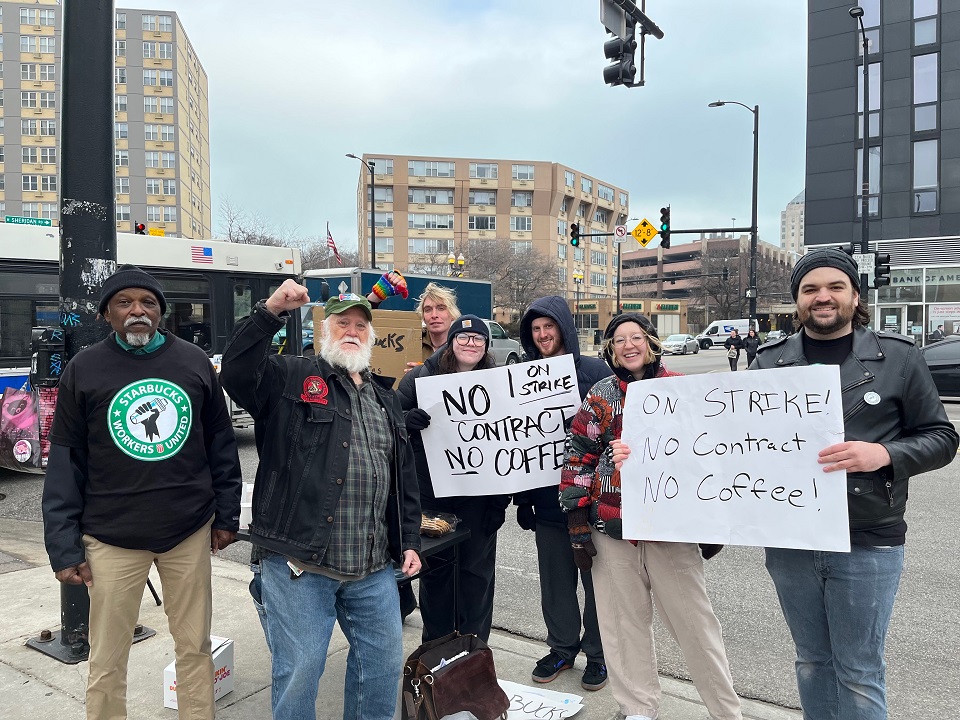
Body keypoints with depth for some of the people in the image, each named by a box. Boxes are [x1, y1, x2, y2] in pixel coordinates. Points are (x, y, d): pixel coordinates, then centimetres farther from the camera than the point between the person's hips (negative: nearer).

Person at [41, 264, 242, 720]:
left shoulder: (194, 362, 2)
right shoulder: (83, 370, -2)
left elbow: (221, 443, 6)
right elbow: (65, 463, -2)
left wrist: (227, 515, 5)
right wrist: (64, 547, -5)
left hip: (190, 532, 2)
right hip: (112, 539, -1)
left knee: (195, 647, 14)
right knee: (107, 662, 11)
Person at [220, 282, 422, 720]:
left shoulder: (386, 400, 16)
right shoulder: (290, 378, 1)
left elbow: (405, 478, 17)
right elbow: (236, 373, -20)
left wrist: (409, 542, 13)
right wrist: (271, 311, -26)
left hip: (373, 570, 5)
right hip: (299, 564, -5)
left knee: (383, 661, 15)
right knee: (299, 671, 4)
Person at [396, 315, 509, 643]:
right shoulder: (421, 377, 0)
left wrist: (501, 498, -1)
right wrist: (407, 419, -23)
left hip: (479, 497, 1)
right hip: (432, 493, 0)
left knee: (477, 570, 9)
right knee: (435, 568, 10)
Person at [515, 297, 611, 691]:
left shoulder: (594, 370, -5)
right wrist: (522, 497, 8)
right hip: (547, 498, 3)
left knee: (597, 577, 9)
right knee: (556, 578, 14)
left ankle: (597, 653, 26)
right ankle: (562, 647, 32)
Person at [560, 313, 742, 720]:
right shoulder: (601, 396, 4)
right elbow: (578, 458, 5)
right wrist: (577, 522, 2)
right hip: (612, 526, 2)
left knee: (694, 622, 6)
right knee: (624, 623, 11)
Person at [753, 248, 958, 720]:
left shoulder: (897, 356, -1)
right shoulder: (770, 361, 5)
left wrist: (884, 454, -17)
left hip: (867, 545, -2)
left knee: (859, 673, 8)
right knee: (812, 662, 18)